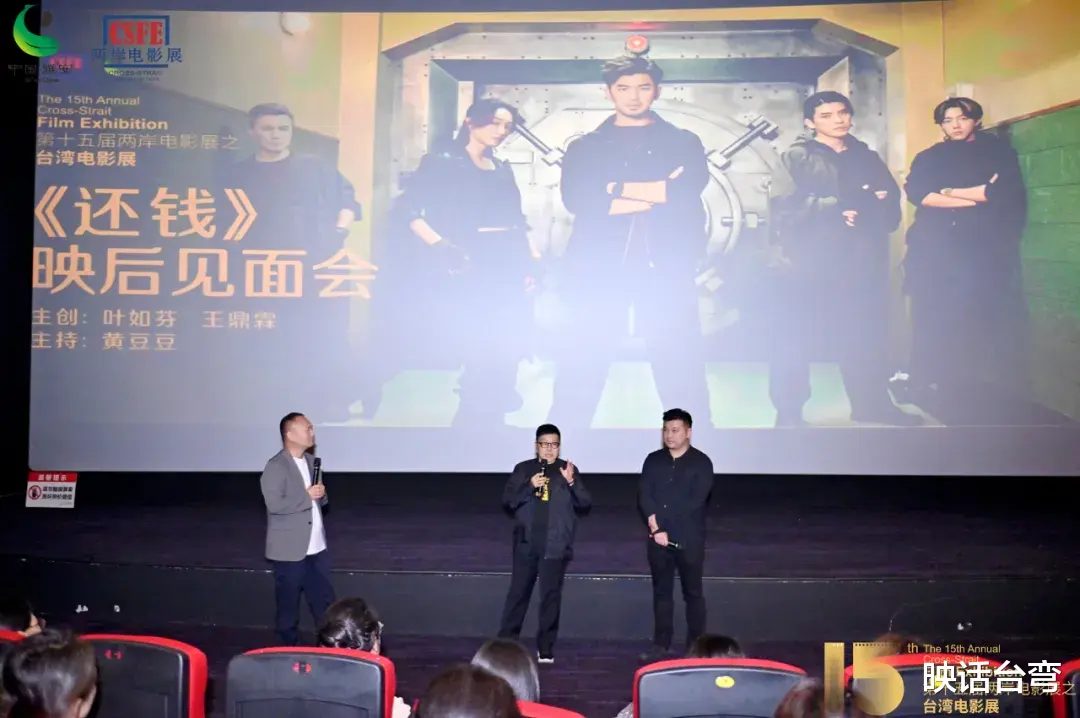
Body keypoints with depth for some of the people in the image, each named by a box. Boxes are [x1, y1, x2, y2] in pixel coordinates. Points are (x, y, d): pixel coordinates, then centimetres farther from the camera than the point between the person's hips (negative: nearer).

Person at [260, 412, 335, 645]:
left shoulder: (311, 461, 9)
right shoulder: (276, 467, -16)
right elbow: (274, 504, -25)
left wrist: (321, 495, -3)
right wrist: (307, 496, -20)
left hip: (316, 547, 7)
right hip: (289, 550, -7)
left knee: (325, 599, 13)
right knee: (288, 604, 7)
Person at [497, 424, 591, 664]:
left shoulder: (568, 470, 4)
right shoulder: (523, 469, 6)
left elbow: (585, 504, -2)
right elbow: (508, 500, 0)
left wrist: (572, 482, -18)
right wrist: (529, 486, -14)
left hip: (555, 546, -1)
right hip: (526, 544, 1)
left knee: (551, 595, 1)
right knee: (518, 593, 6)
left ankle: (545, 648, 9)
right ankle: (505, 642, 16)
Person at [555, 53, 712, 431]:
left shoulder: (683, 142, 15)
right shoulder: (585, 147, 15)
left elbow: (688, 190, -5)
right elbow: (576, 198, -4)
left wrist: (617, 188, -2)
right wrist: (658, 192, -6)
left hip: (665, 269, 0)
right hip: (600, 268, 0)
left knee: (681, 370, 1)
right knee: (579, 374, 0)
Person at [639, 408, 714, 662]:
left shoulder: (701, 462, -3)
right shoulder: (653, 460, 8)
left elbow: (695, 501, -11)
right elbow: (644, 496, -1)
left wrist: (660, 519, -11)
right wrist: (656, 528, -14)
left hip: (689, 539, -3)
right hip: (658, 538, 3)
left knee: (693, 593, 4)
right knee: (661, 592, 9)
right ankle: (661, 645, 16)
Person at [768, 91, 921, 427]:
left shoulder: (868, 158, 16)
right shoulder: (797, 157, 1)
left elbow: (891, 206, 12)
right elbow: (783, 207, -12)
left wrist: (872, 208, -11)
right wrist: (837, 207, -14)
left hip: (861, 262, 4)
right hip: (808, 263, -4)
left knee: (866, 336, 11)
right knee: (797, 340, -3)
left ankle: (872, 403, 26)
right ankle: (788, 412, 7)